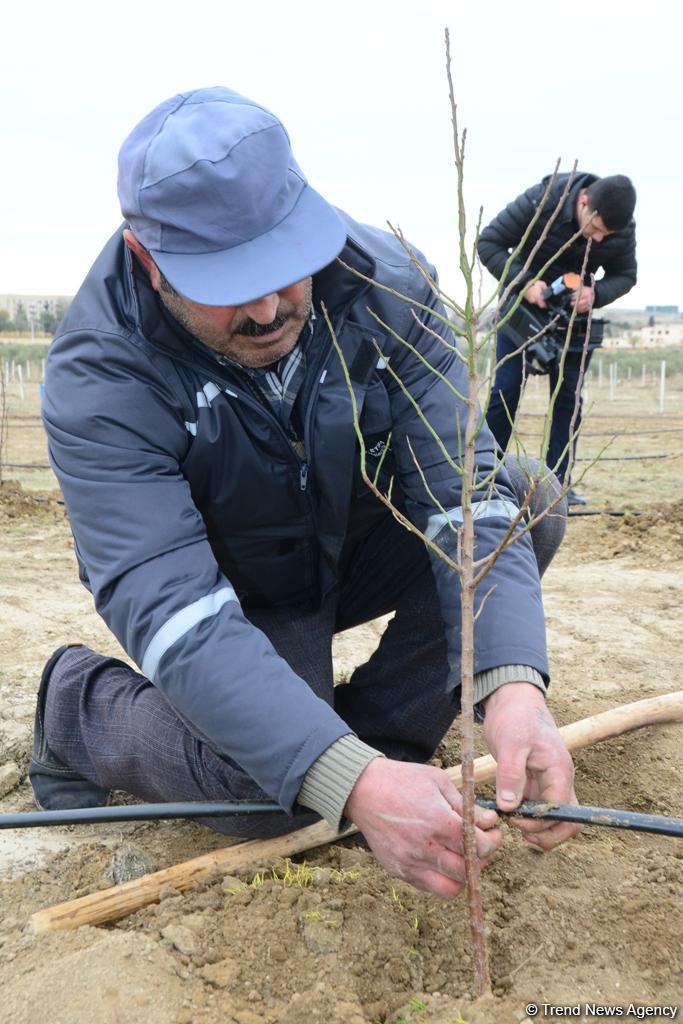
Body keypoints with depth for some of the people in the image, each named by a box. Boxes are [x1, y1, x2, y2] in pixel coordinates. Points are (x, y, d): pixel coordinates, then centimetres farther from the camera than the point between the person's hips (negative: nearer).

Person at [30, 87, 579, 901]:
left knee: (525, 504, -21)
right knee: (269, 792, -29)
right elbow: (172, 612, -38)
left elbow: (460, 488, -26)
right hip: (240, 597, -3)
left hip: (358, 545, 4)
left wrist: (512, 683, -43)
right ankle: (81, 704, 3)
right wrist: (351, 786, -49)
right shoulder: (99, 381, -30)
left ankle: (377, 731, -6)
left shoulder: (384, 284, -21)